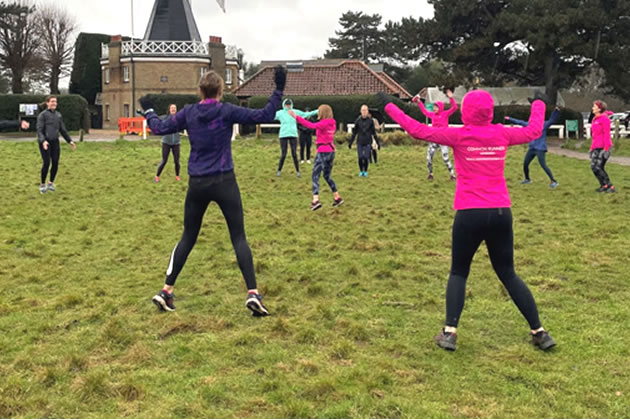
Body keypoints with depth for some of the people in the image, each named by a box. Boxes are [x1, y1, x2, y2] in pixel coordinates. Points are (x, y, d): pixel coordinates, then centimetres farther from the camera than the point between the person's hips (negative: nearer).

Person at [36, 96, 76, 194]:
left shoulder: (58, 115, 13)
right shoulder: (42, 115, -3)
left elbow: (63, 130, 19)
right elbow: (39, 130, -11)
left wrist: (70, 141, 11)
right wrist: (43, 141, -27)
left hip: (55, 142, 5)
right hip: (44, 142, -5)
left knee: (55, 163, -1)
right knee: (47, 163, -9)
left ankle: (51, 183, 16)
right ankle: (42, 185, 7)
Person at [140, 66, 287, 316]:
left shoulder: (188, 113, 2)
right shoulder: (227, 112, -7)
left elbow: (160, 128, 13)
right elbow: (265, 116, -8)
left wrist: (148, 111, 31)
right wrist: (279, 90, -2)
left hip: (197, 184, 3)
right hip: (224, 182, -3)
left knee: (188, 238, 15)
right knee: (239, 237, 2)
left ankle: (166, 291, 16)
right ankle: (253, 294, -6)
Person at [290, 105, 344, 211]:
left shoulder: (323, 123, -13)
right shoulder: (332, 123, 9)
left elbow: (311, 125, -25)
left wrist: (296, 117, -28)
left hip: (322, 152, -8)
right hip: (331, 151, 8)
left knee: (315, 175, -8)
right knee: (327, 176, 20)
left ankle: (315, 200, -21)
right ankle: (337, 197, 23)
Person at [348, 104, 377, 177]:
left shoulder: (371, 121, -1)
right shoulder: (358, 121, 1)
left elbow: (374, 132, 4)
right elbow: (354, 132, 8)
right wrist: (350, 142, 8)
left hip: (368, 142, -1)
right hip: (360, 142, 1)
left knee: (366, 157, -5)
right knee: (360, 157, -2)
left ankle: (365, 171, 13)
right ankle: (361, 171, 16)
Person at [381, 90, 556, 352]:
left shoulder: (459, 136, -4)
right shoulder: (502, 134, 6)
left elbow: (418, 130, -5)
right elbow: (534, 131, 23)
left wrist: (389, 106, 4)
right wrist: (538, 105, 42)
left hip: (470, 214, -3)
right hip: (501, 213, 3)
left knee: (458, 272, 13)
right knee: (507, 274, 15)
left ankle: (450, 333, 1)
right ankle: (539, 332, 14)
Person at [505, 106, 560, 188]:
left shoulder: (544, 125, -8)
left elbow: (552, 120, -22)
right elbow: (520, 122, 20)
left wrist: (556, 111, -38)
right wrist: (510, 119, 28)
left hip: (540, 149, -7)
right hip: (531, 148, 7)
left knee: (543, 165, -15)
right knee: (525, 164, 11)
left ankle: (553, 181, -7)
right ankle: (527, 179, 35)